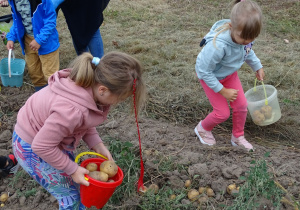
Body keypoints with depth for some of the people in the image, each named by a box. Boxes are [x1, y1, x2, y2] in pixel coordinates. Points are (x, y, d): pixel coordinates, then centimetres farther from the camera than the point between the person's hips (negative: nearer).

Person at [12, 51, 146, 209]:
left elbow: (85, 122, 2)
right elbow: (42, 147, -30)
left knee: (75, 184, 20)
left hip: (52, 138, 7)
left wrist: (97, 144, -7)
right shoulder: (71, 111, -42)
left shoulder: (90, 84, -18)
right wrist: (73, 169, -20)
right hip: (32, 148, -7)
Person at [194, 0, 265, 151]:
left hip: (230, 74, 6)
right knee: (223, 113, -1)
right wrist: (223, 91, -24)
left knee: (241, 105, 7)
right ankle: (202, 129, 31)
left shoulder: (244, 35, -22)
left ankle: (238, 137, 33)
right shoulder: (218, 46, -44)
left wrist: (257, 67, 11)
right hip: (211, 77, -6)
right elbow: (203, 71, -31)